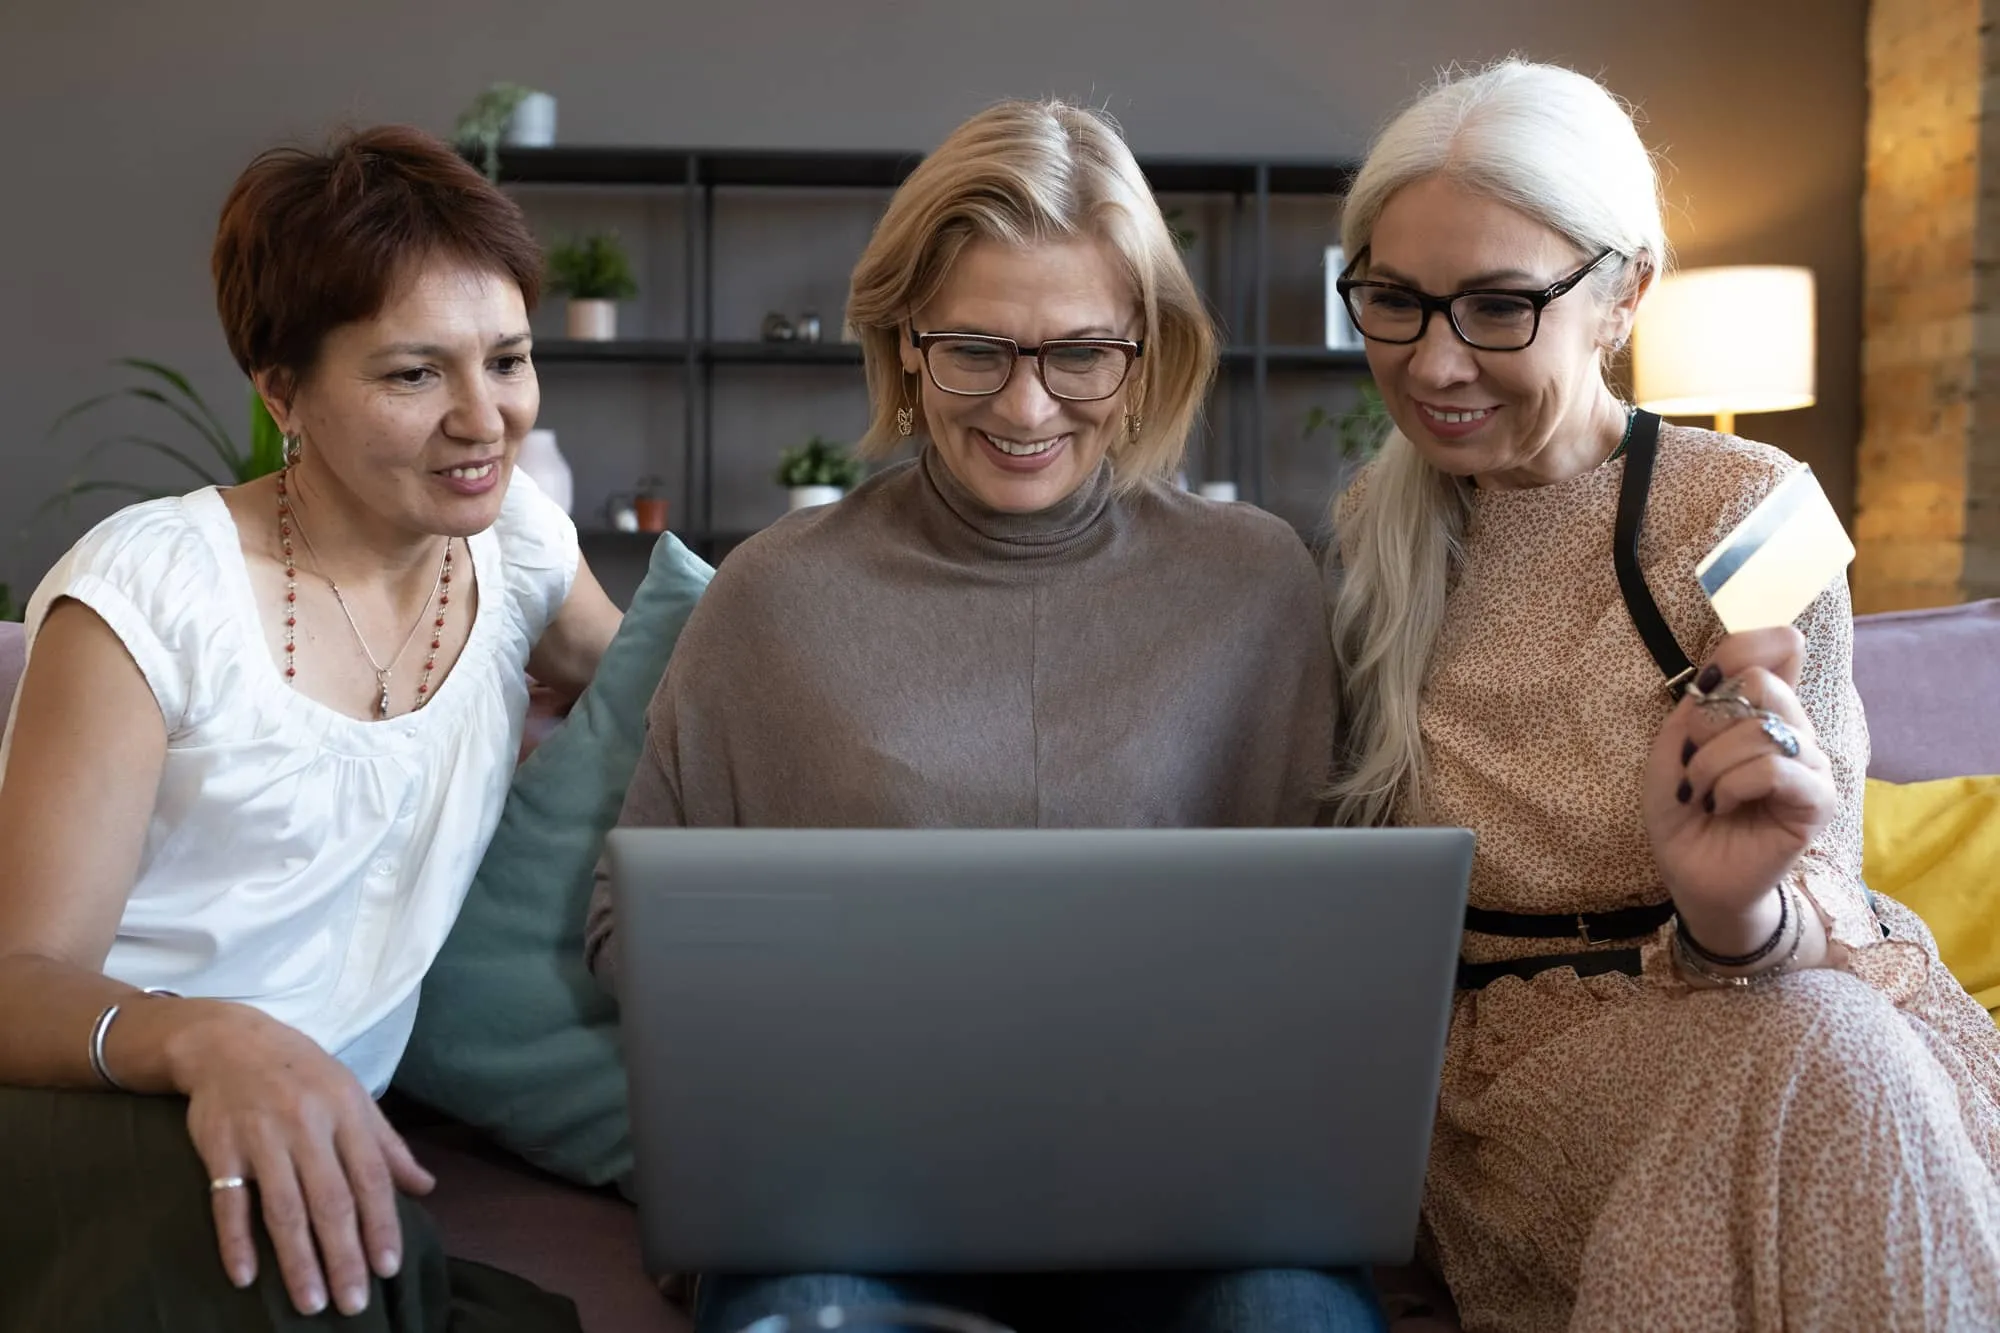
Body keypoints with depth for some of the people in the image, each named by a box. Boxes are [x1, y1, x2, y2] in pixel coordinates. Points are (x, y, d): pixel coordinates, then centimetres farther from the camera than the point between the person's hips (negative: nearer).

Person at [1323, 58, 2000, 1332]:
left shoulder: (1743, 511, -9)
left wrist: (1737, 912, -35)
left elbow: (1816, 899, -12)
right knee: (1814, 1077, -31)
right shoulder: (1372, 533, 2)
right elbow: (1351, 835, 10)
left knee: (1827, 1049, -36)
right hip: (1517, 1057, 1)